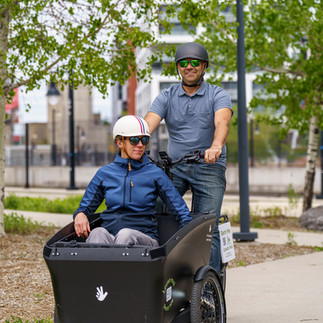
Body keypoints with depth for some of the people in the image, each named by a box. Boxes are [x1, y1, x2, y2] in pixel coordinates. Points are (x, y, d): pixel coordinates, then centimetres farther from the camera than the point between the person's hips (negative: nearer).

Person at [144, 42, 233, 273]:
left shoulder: (218, 95, 1)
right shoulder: (167, 97, 9)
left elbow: (222, 122, -20)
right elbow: (148, 124, -6)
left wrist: (216, 146, -42)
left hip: (209, 168, -2)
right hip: (175, 166, 2)